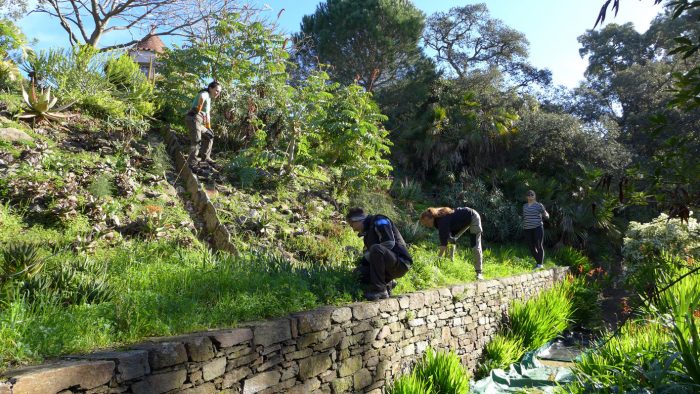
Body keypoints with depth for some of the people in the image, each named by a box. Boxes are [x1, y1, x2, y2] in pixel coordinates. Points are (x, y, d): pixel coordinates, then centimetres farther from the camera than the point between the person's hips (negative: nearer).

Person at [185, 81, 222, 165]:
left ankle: (205, 157, 23)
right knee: (196, 141, -17)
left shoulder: (209, 99, 26)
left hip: (197, 121, 10)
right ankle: (191, 163, -22)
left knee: (209, 135, 21)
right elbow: (201, 98, -31)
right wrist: (198, 110, -22)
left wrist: (209, 128, 27)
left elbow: (207, 115, 29)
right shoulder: (205, 94, -3)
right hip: (193, 119, -10)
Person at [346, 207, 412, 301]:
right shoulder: (367, 232, 20)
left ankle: (379, 289, -25)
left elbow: (390, 243, -20)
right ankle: (387, 283, 13)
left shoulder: (379, 220, -7)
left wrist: (368, 255, -13)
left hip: (401, 263, -9)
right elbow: (369, 254, 21)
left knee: (376, 249, -33)